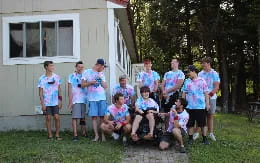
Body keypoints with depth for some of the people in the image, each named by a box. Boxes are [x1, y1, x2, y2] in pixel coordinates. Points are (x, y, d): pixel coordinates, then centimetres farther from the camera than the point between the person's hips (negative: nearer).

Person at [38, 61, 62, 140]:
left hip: (55, 102, 1)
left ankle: (57, 134, 8)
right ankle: (50, 135, 13)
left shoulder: (57, 77, 3)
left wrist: (60, 100, 3)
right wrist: (42, 104, -6)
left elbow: (59, 89, 9)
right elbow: (40, 92, -1)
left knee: (57, 117, -3)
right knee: (48, 118, 3)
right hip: (46, 103, -1)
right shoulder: (42, 79, -2)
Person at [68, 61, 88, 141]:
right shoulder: (72, 76, 3)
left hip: (84, 100, 4)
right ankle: (75, 135, -6)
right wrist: (70, 101, -5)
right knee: (75, 117, -7)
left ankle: (83, 132, 21)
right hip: (75, 100, -4)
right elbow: (70, 89, 0)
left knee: (83, 117, 11)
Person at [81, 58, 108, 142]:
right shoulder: (87, 72, 5)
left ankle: (103, 135, 6)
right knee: (94, 116, -4)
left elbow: (105, 86, 11)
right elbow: (82, 85, 5)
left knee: (102, 116, 0)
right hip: (92, 98, -2)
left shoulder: (102, 74, 16)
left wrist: (101, 79, -2)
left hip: (102, 98, 3)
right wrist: (90, 82, -11)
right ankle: (96, 135, 3)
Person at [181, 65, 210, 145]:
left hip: (200, 106, -2)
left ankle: (204, 138, 15)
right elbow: (184, 93, 12)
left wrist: (207, 103, -2)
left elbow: (206, 93, 3)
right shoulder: (187, 82, 9)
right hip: (190, 106, 2)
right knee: (190, 123, 6)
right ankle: (190, 138, 17)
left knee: (202, 123, 4)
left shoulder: (202, 81, 2)